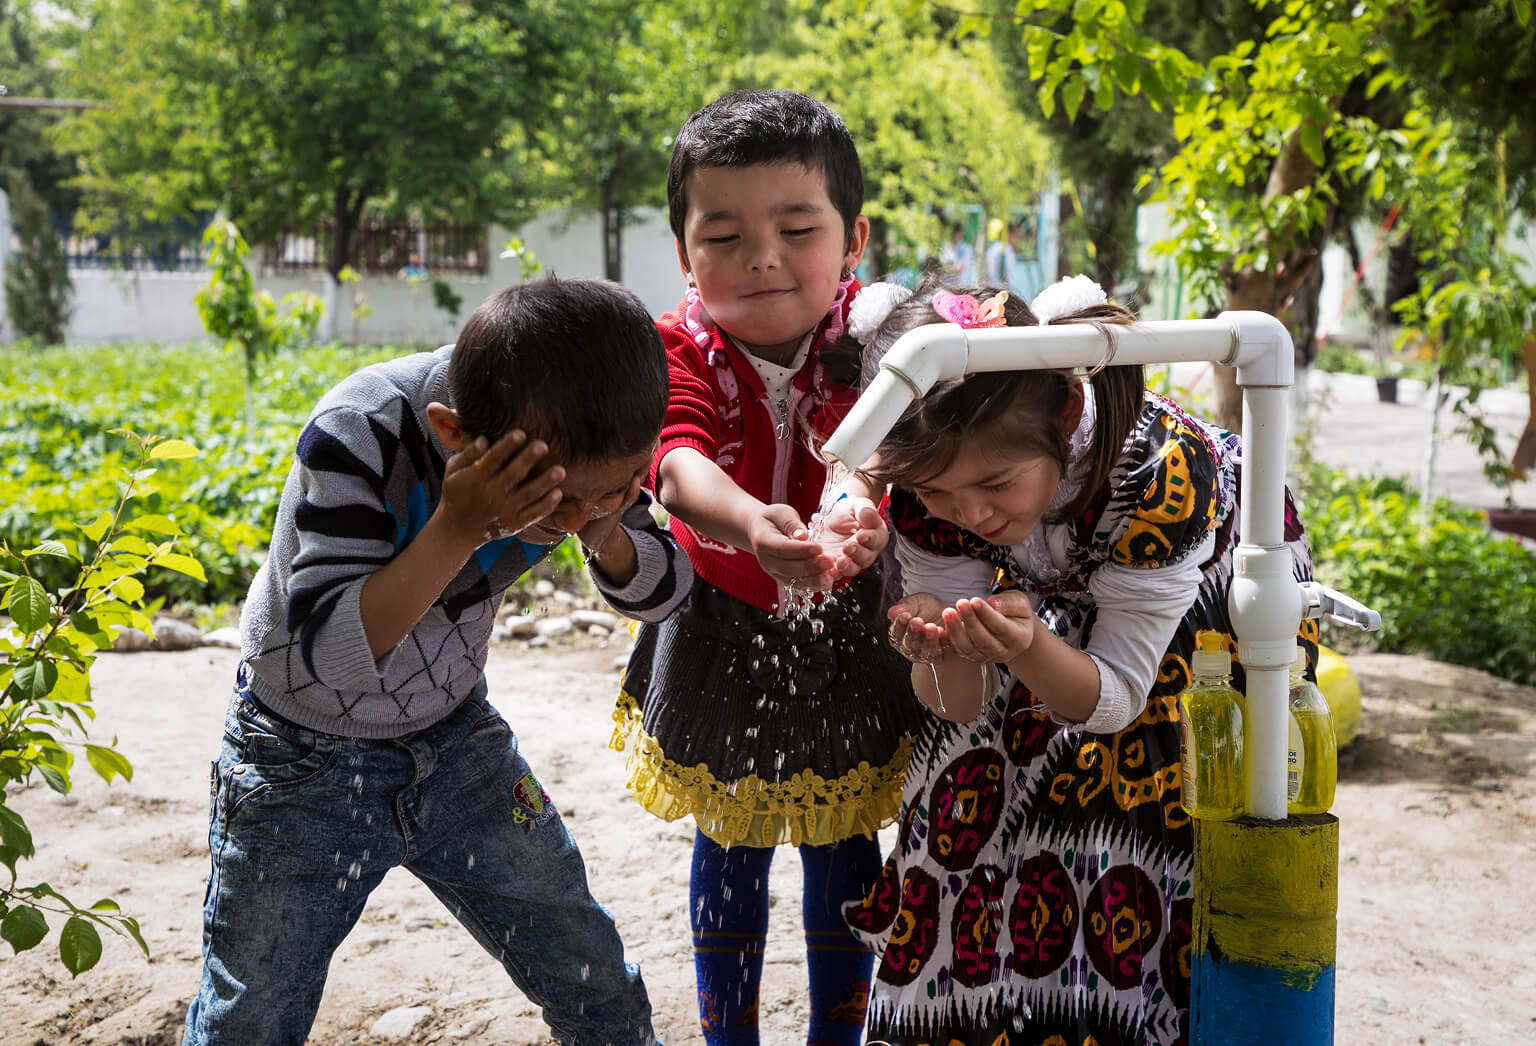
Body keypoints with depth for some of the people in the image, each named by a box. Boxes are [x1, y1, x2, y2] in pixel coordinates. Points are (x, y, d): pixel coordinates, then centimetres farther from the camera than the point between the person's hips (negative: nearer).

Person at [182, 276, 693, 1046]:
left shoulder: (576, 440, -17)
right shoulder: (357, 436, -32)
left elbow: (663, 591, -6)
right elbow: (329, 652, -33)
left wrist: (606, 534, -27)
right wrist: (458, 527, -42)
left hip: (454, 737, 4)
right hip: (304, 762, -4)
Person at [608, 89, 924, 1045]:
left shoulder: (868, 336, -18)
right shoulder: (681, 350, -20)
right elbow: (681, 466, -39)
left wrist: (861, 511, -61)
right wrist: (750, 524, -61)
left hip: (846, 632, 0)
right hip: (722, 631, 0)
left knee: (840, 849, 16)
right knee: (730, 850, 16)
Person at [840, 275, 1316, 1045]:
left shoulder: (1163, 466, -41)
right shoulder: (927, 485, -29)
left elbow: (1115, 695, -31)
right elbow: (960, 704, -22)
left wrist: (1029, 647, -52)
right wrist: (943, 650, -46)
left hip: (1206, 590, -3)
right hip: (1058, 611, 3)